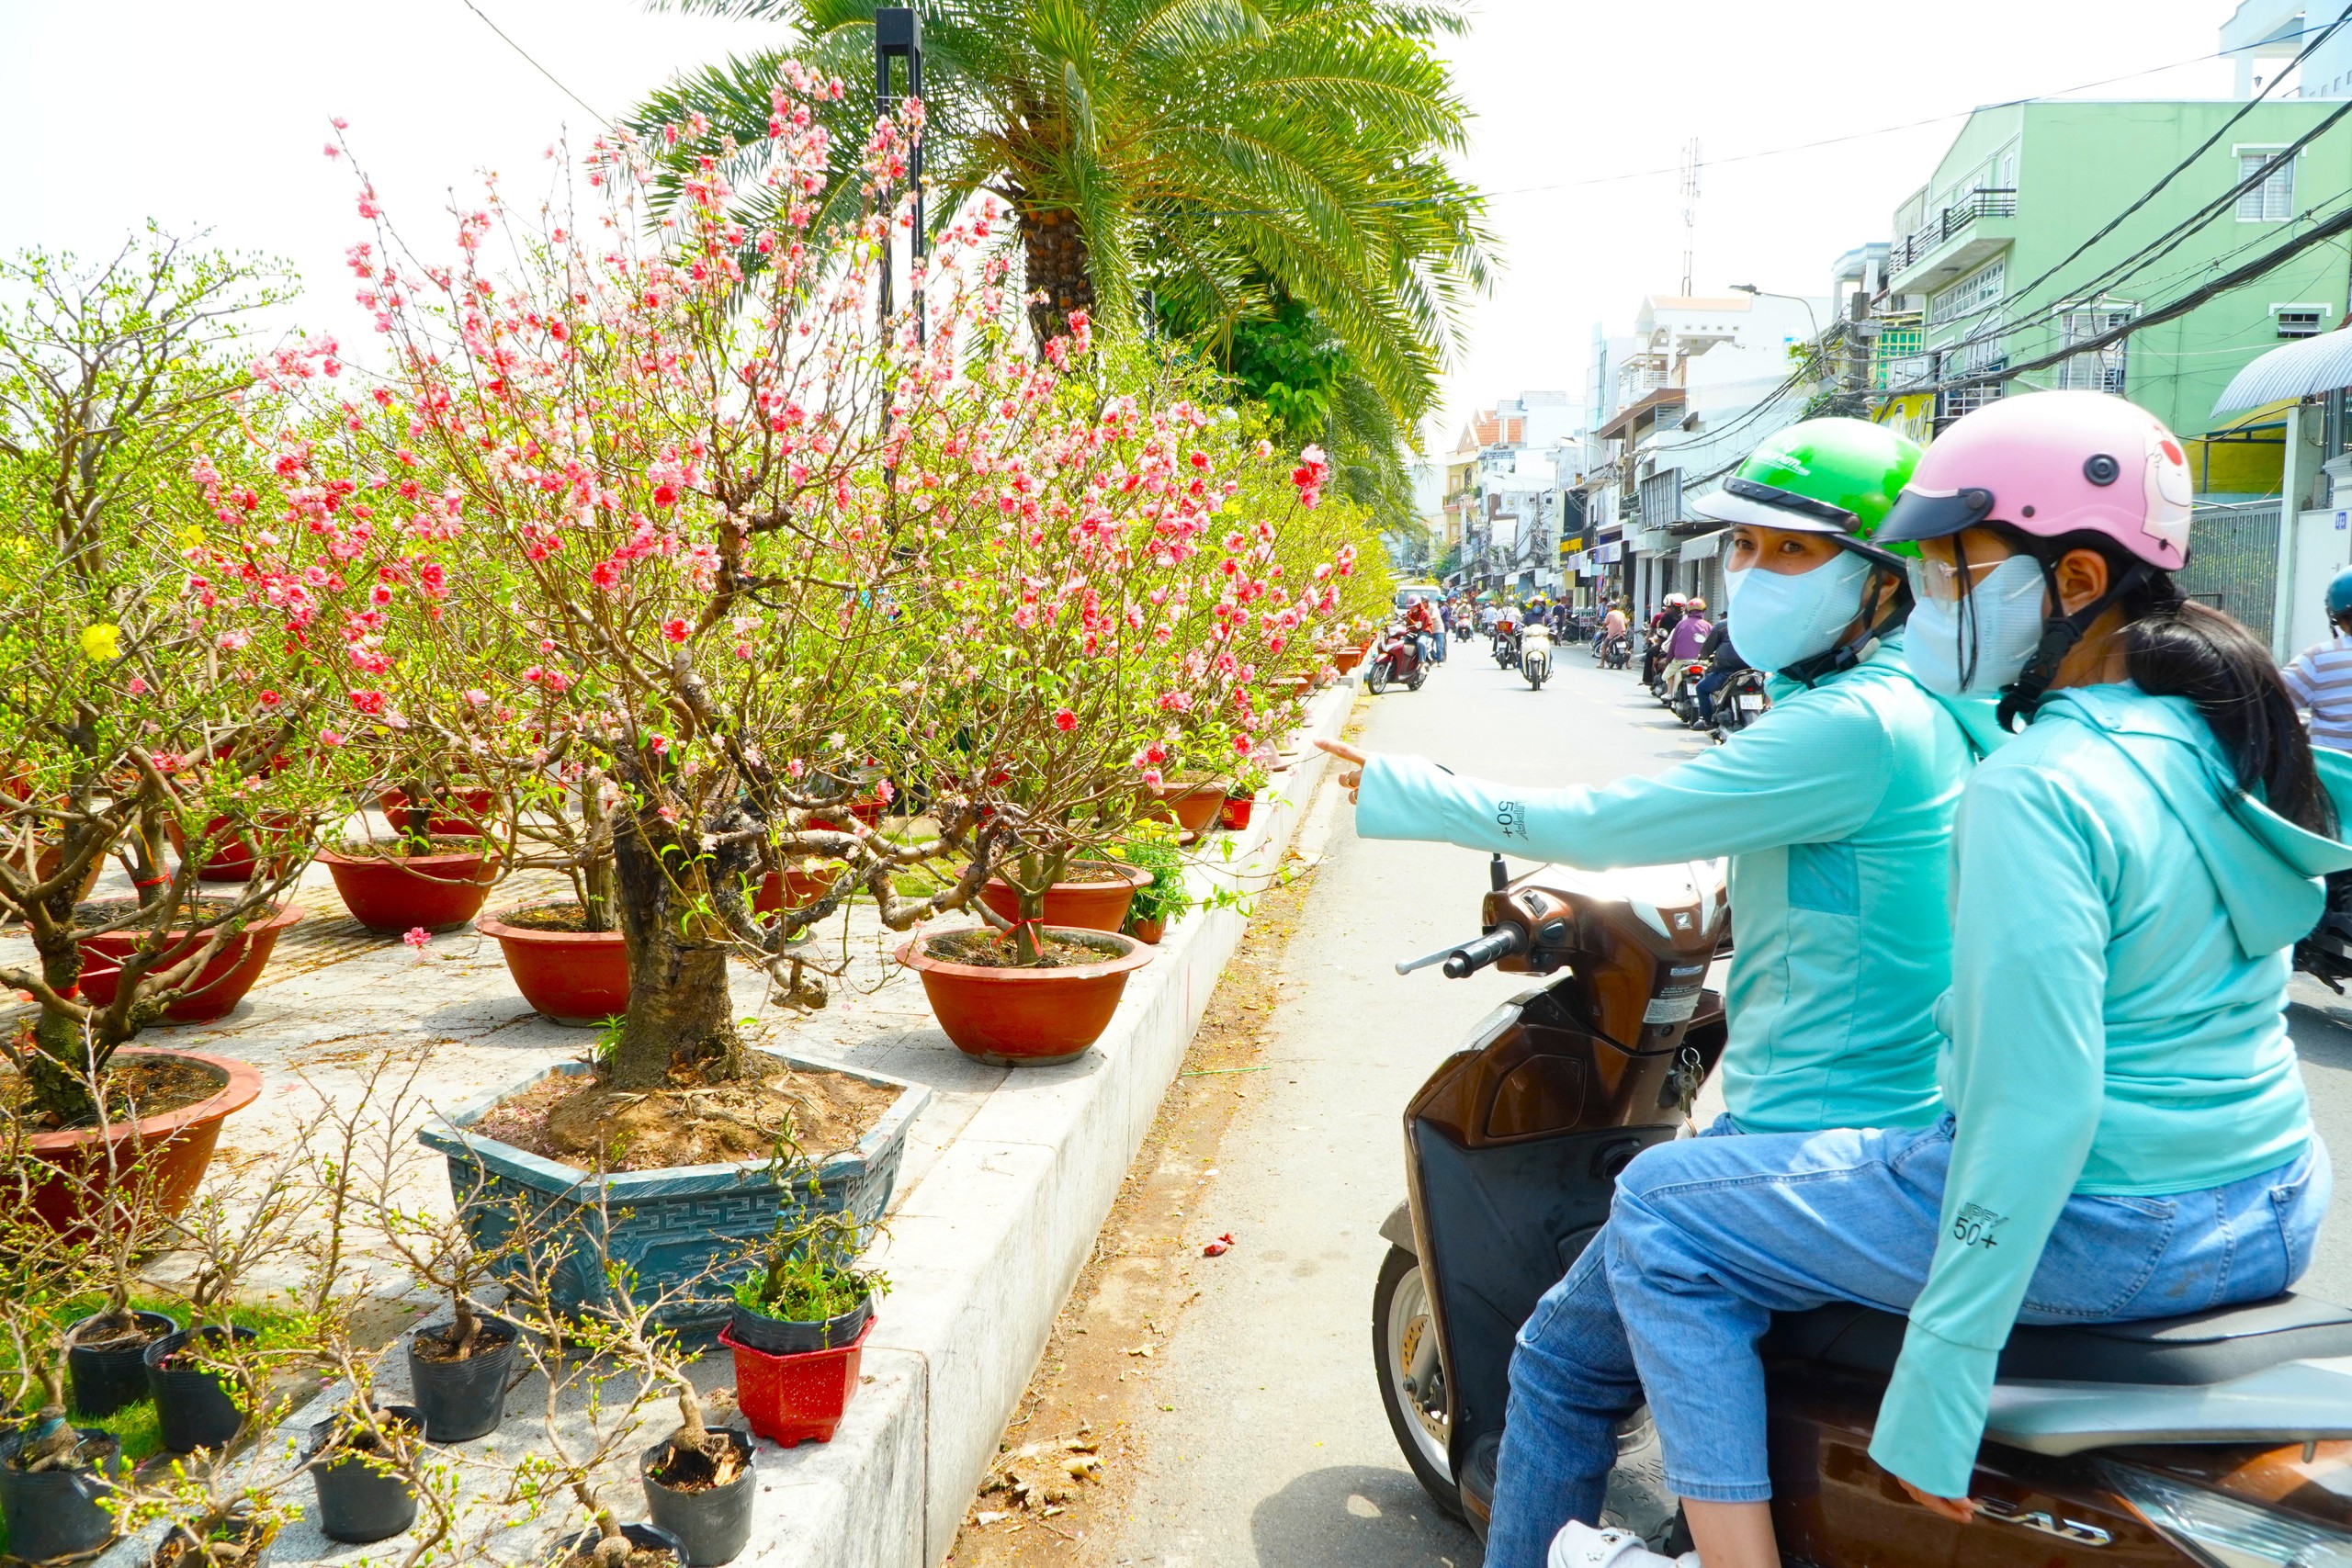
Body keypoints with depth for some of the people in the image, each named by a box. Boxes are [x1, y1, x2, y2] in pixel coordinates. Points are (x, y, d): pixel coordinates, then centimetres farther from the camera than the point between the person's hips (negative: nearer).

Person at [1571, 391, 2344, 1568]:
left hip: (2098, 1231, -9)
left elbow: (2036, 1105, -28)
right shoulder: (2224, 727, 3)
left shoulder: (2035, 789, -24)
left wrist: (1938, 1391, -24)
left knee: (1659, 1211, -2)